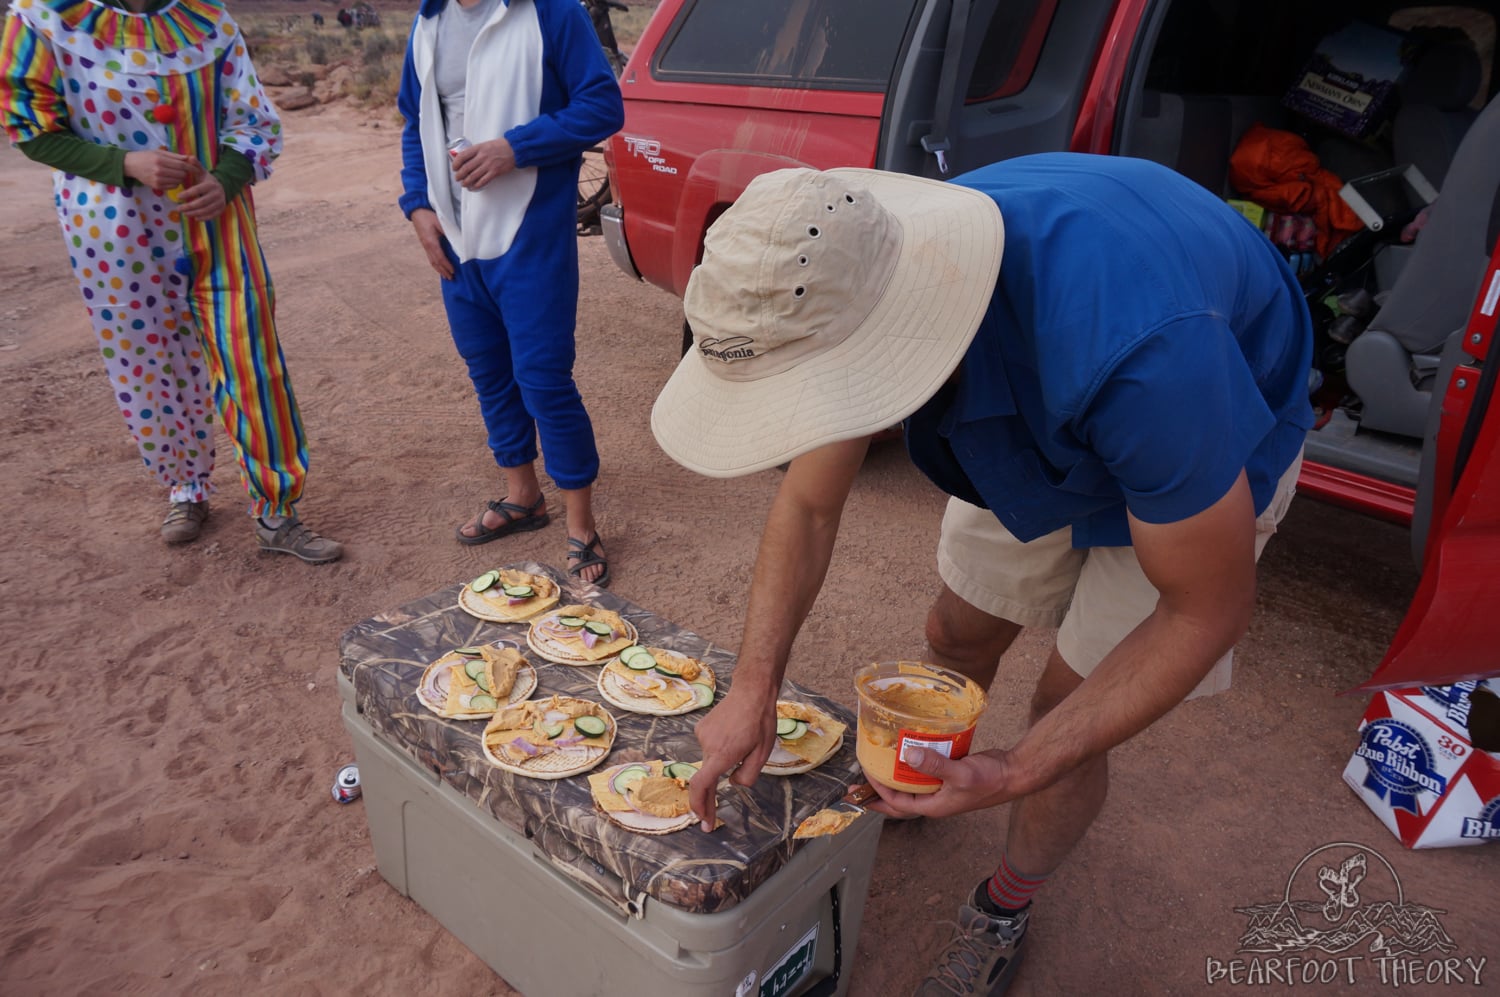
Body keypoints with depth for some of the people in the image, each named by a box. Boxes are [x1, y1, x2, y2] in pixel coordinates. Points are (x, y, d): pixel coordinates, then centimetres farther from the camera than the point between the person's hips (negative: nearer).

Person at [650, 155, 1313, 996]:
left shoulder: (1139, 345, -47)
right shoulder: (846, 290, -28)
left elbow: (1208, 609, -33)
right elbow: (809, 506, -14)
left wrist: (1018, 774, -33)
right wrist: (754, 689, -20)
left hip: (1216, 445, -4)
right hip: (1031, 428, 5)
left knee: (1068, 711, -2)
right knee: (958, 639, 12)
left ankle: (1008, 905, 27)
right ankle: (913, 776, 45)